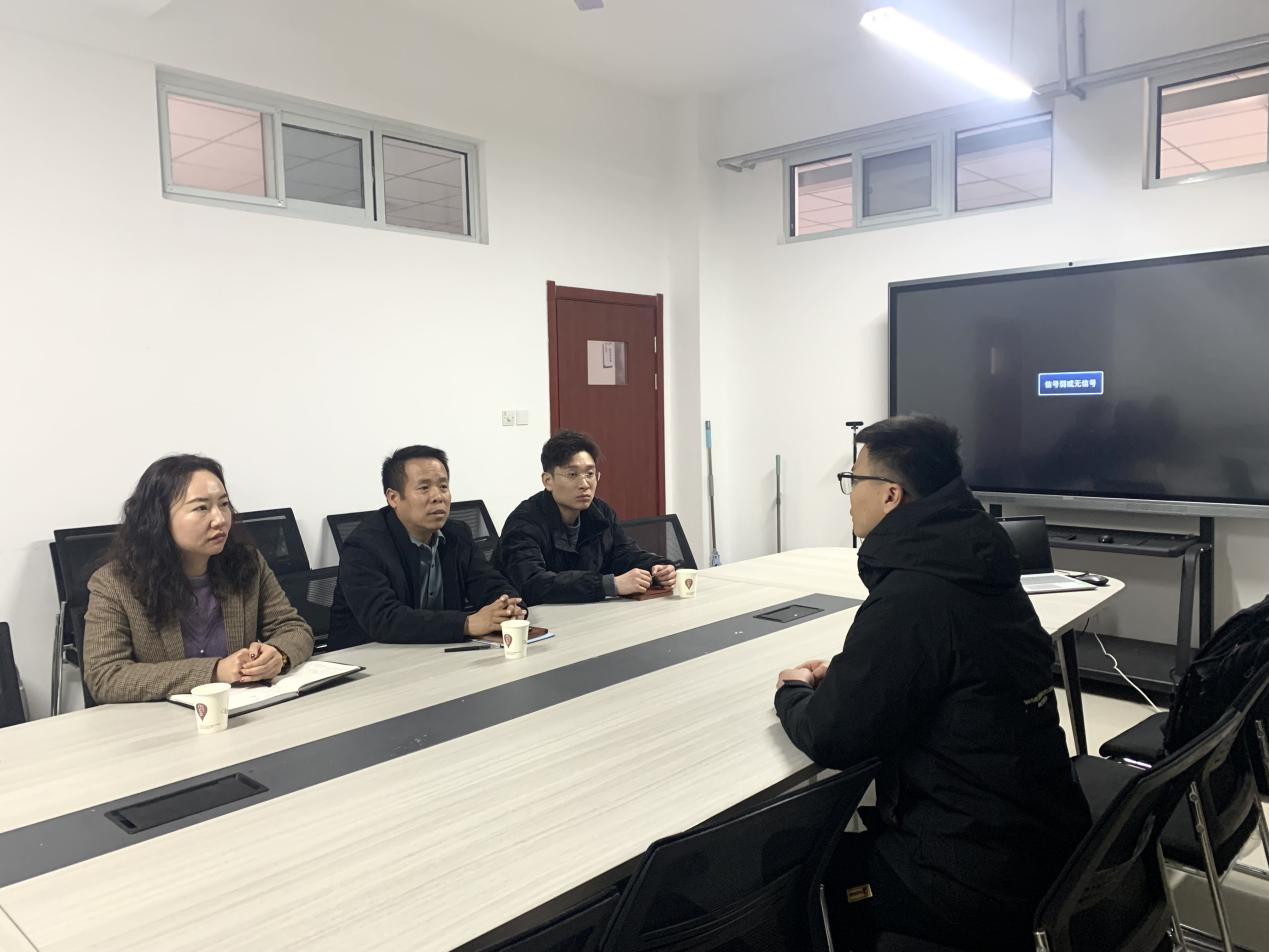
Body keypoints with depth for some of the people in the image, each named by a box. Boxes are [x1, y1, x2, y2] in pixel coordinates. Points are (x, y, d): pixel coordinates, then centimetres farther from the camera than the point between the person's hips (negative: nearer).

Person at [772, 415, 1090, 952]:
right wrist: (841, 675, 8)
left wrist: (793, 693, 0)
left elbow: (831, 739, -21)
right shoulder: (975, 565, 2)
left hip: (983, 885, -8)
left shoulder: (913, 597, -26)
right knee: (846, 835, 23)